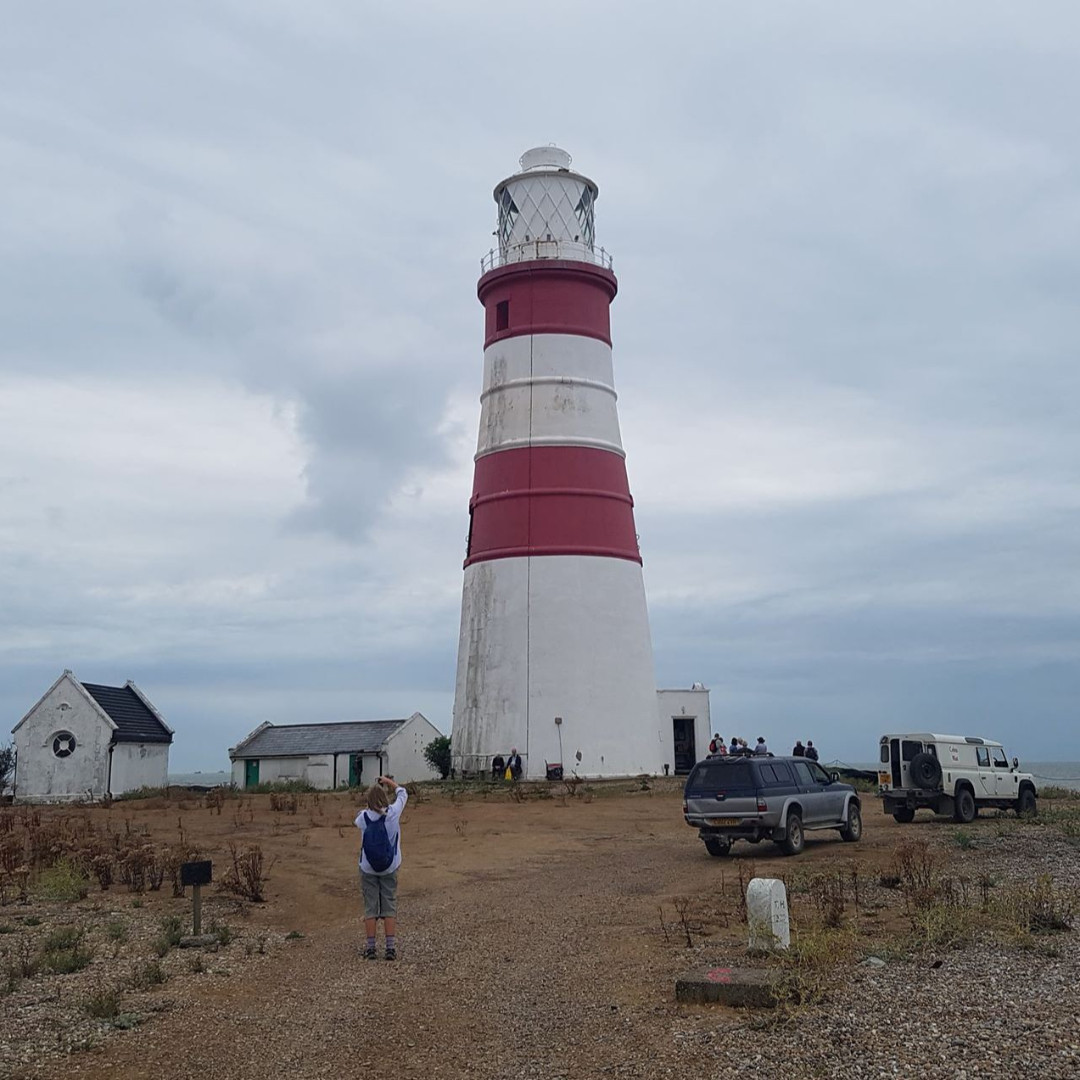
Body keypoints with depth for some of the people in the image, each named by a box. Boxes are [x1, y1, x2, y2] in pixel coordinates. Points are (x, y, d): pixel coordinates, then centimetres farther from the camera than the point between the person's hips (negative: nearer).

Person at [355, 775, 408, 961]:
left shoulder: (363, 817, -14)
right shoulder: (393, 813, -14)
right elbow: (402, 794, 4)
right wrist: (389, 782, 19)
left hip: (368, 869, 0)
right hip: (390, 869, 0)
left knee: (370, 907, 8)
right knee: (389, 907, 8)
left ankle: (370, 947, 10)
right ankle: (391, 947, 6)